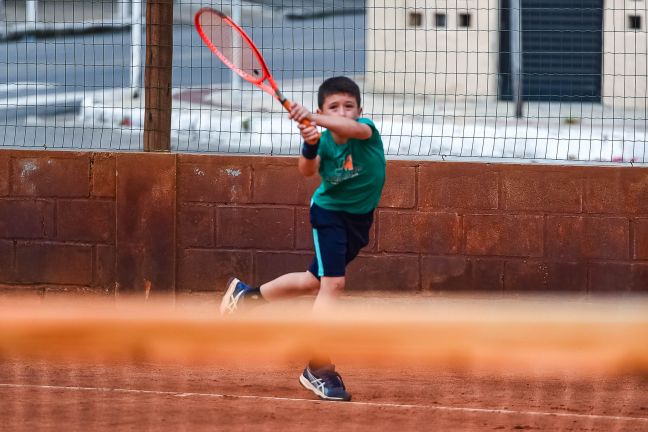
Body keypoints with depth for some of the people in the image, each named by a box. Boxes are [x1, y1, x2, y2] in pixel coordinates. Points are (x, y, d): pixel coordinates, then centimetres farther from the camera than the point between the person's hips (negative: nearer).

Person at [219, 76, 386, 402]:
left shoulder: (366, 131, -21)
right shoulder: (325, 140, -20)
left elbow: (352, 128, -45)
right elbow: (307, 171, -35)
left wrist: (313, 119, -61)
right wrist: (310, 147, -55)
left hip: (359, 219, 3)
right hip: (329, 212, -3)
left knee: (315, 282, 19)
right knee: (333, 283, -17)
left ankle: (246, 294, 44)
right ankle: (319, 370, -11)